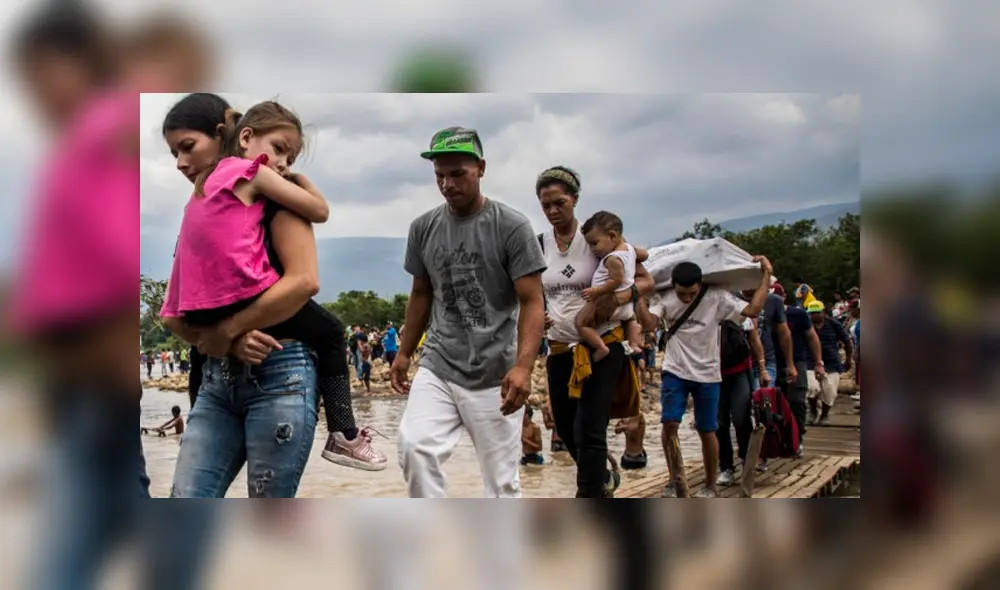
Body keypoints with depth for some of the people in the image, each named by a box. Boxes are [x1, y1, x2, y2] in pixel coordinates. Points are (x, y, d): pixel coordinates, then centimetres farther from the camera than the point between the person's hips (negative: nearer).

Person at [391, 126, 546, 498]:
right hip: (437, 368, 3)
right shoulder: (423, 228, 7)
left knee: (501, 480, 2)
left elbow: (532, 302, -10)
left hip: (495, 375, -3)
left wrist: (523, 366, -24)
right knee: (414, 448, -19)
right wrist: (404, 353, 17)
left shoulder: (511, 227, -7)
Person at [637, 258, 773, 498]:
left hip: (706, 374, 0)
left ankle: (710, 484, 26)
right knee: (669, 423, -11)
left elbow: (753, 309, -15)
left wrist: (766, 275, -14)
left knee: (707, 430, 8)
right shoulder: (664, 298, -8)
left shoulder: (717, 298, -10)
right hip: (675, 371, 1)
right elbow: (649, 323, -21)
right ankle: (676, 479, 6)